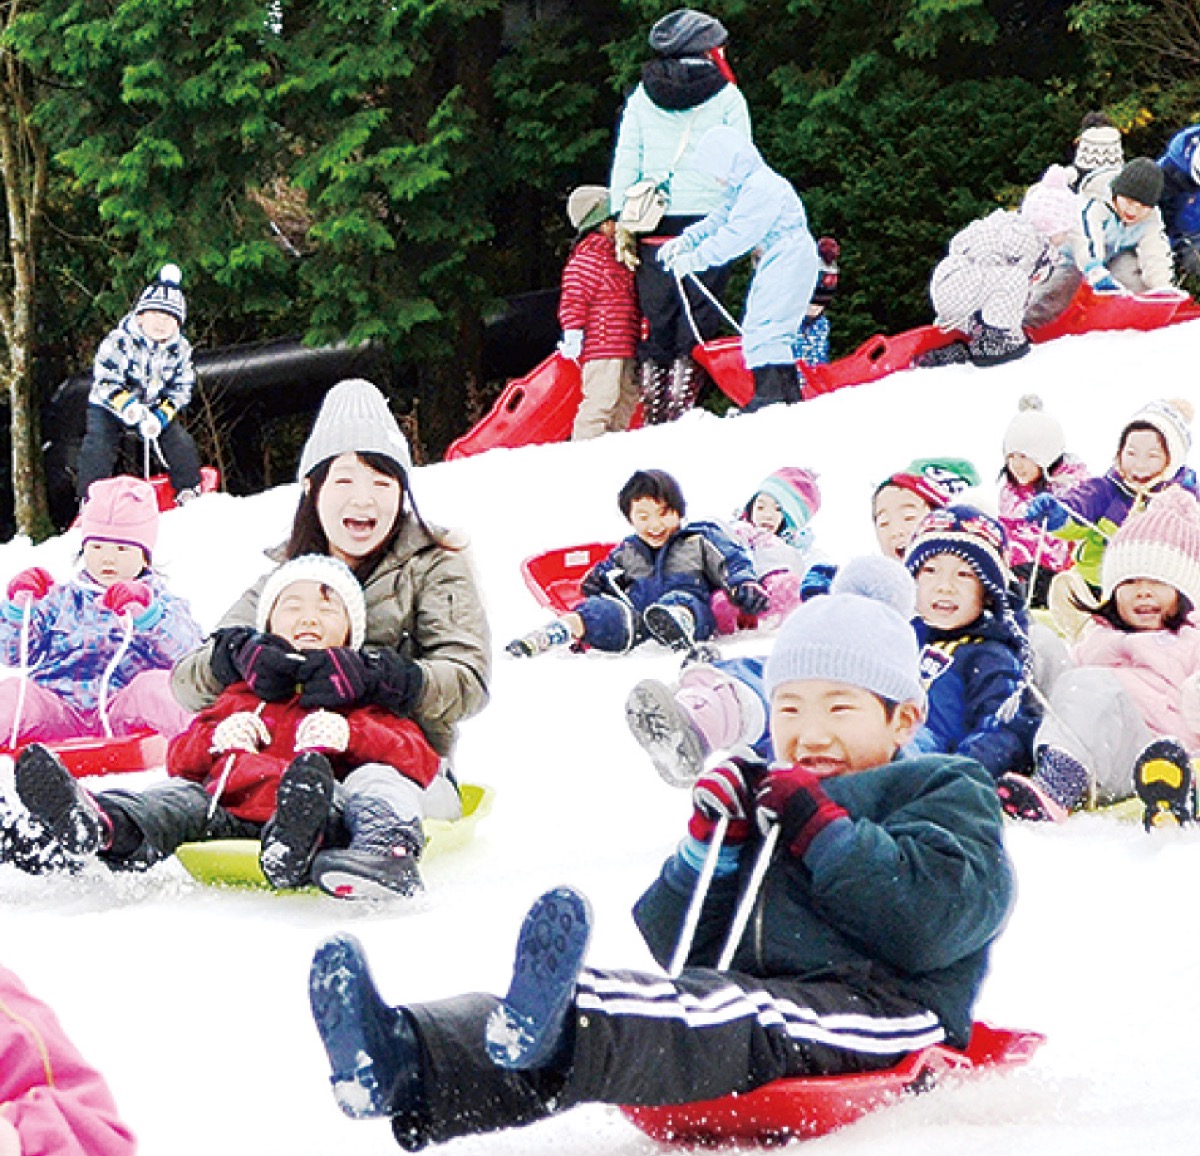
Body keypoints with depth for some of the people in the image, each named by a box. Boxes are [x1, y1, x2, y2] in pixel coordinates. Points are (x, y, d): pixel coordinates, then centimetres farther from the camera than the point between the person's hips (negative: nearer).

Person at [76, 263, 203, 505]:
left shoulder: (180, 348, -10)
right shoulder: (119, 341, -24)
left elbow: (181, 388, -5)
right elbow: (105, 380, -24)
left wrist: (163, 415, -22)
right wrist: (127, 406, -39)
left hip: (155, 406, 4)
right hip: (109, 405, -3)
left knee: (179, 442, -6)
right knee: (98, 446, -19)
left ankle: (190, 492, 10)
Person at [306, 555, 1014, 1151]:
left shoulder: (945, 791, 15)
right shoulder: (760, 805, 33)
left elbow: (933, 921, -8)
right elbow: (672, 948, 22)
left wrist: (823, 829, -6)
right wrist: (708, 851, 6)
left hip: (877, 1010, -6)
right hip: (748, 996, 6)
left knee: (745, 1021, -39)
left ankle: (554, 1035, -72)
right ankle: (408, 1066, -52)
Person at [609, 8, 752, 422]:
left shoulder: (641, 97, 8)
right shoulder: (726, 97, 1)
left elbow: (624, 163, 6)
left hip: (655, 224, 3)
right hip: (708, 219, -2)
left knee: (655, 312, 8)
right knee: (699, 311, 2)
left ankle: (653, 404, 5)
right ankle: (681, 399, -7)